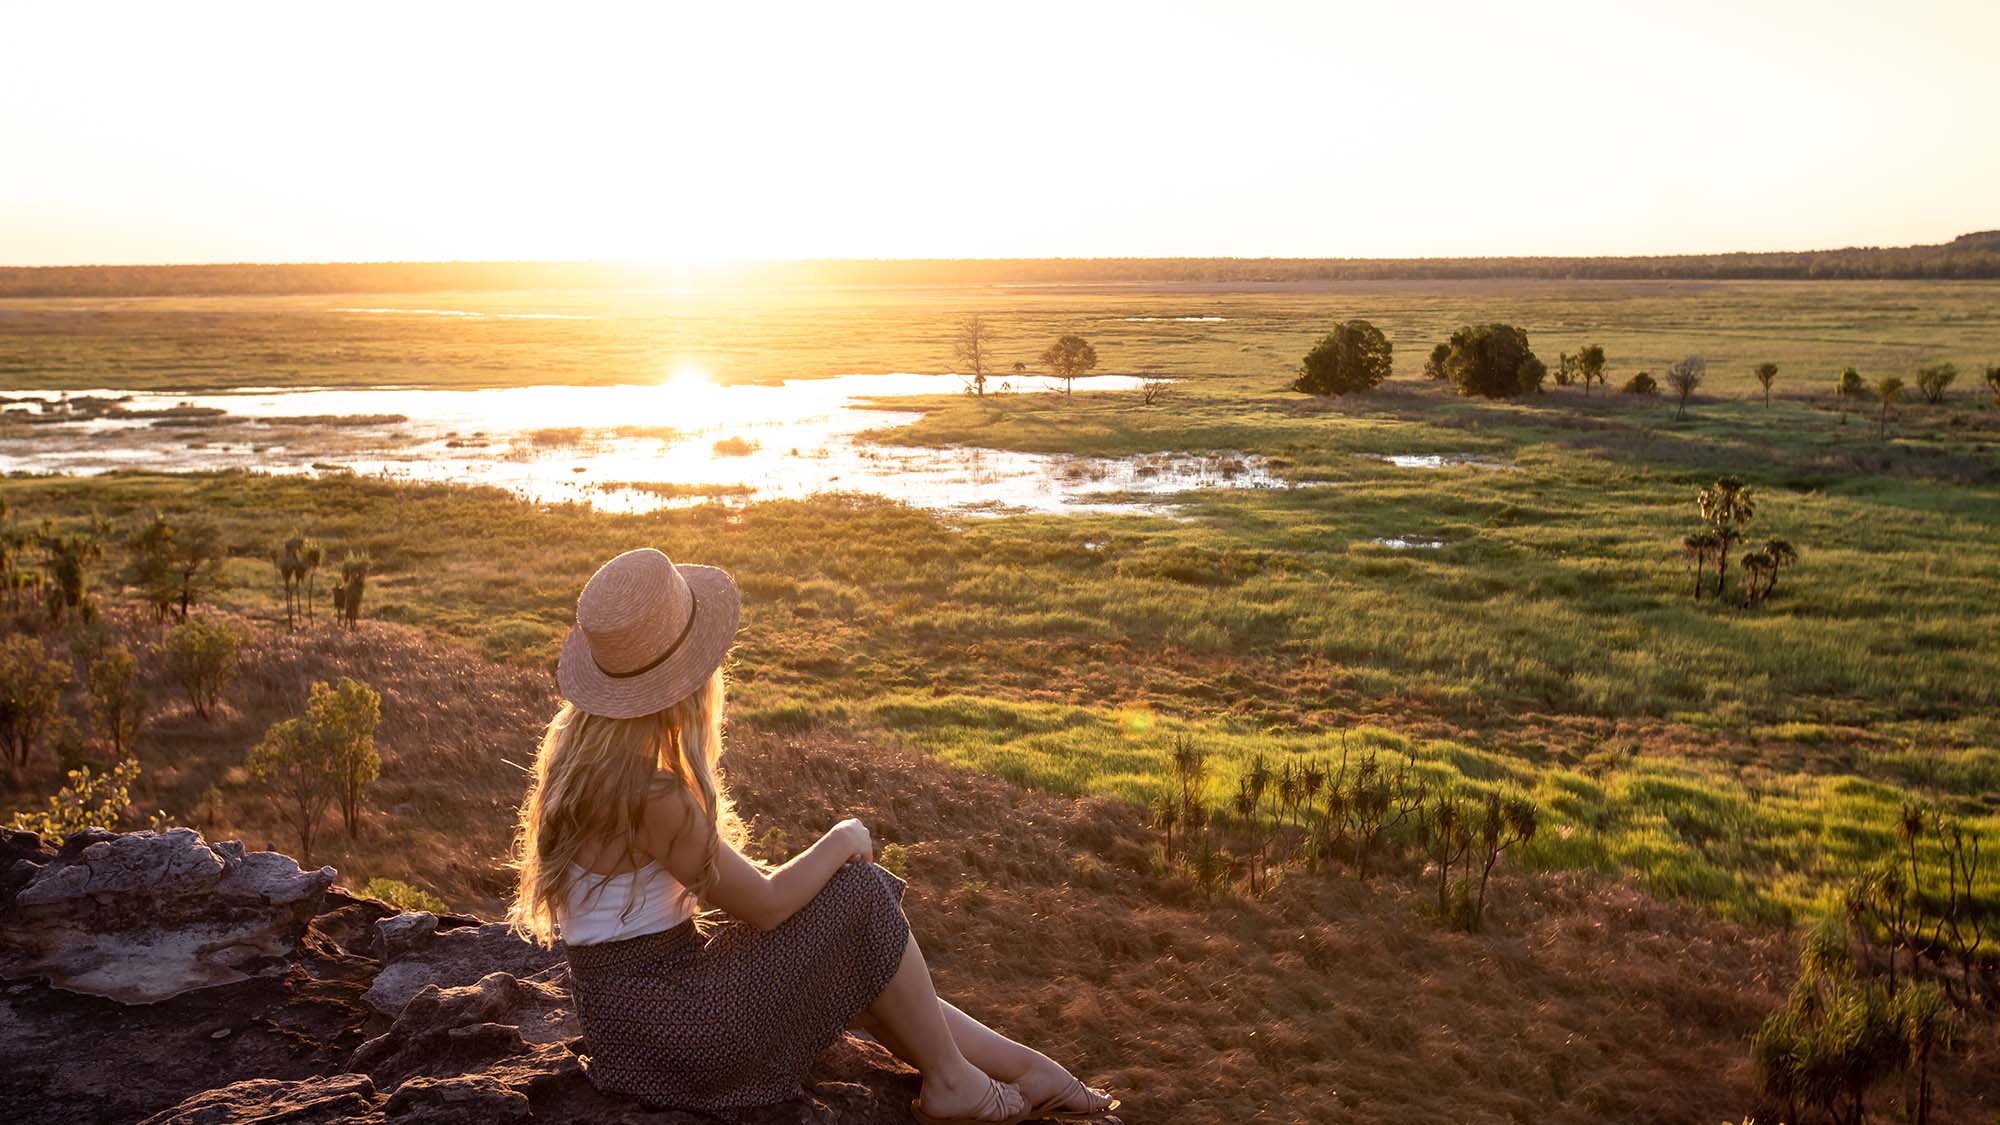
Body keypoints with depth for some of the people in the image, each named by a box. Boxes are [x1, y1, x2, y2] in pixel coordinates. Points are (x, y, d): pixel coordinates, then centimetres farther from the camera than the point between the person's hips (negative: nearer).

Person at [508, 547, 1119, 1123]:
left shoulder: (579, 742, 1)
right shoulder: (649, 792, -28)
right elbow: (764, 903, -16)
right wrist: (844, 839, 0)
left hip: (622, 1012, 9)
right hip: (668, 1031, -9)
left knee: (855, 974, 15)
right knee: (858, 893, -5)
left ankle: (1030, 1068, 22)